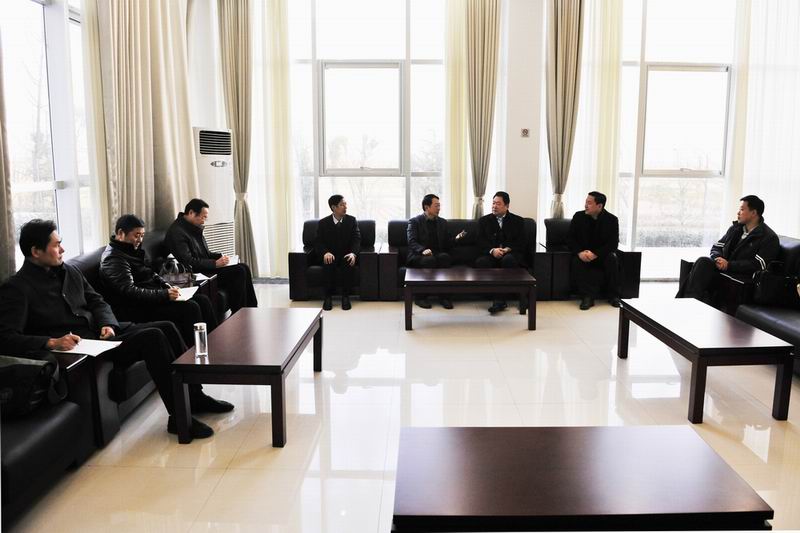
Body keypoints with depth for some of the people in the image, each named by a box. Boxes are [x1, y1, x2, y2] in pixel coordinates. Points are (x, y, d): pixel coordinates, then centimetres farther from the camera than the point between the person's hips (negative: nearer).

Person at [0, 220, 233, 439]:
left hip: (101, 332, 8)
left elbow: (97, 302, 17)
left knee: (166, 327, -8)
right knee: (152, 337, -25)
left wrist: (107, 323, -4)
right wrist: (51, 342, -30)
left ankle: (194, 397, 1)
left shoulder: (69, 271, 13)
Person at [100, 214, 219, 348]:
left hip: (152, 298, 10)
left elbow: (152, 274, 23)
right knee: (190, 308, -24)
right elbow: (130, 292, -25)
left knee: (203, 300, 0)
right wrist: (164, 294, -29)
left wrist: (168, 287, 3)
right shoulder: (113, 259, -15)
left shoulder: (134, 250, 16)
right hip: (139, 311, -10)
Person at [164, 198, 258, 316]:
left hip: (205, 269, 9)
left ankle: (252, 309, -1)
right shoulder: (177, 232, -17)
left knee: (243, 267, -4)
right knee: (239, 272, -19)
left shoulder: (195, 228, 13)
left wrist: (220, 256, 5)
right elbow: (189, 262, -22)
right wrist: (215, 263, -21)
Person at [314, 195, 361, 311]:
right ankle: (328, 296, -22)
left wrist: (353, 253, -26)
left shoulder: (351, 220, 3)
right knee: (328, 263, -33)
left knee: (349, 263, -33)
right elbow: (318, 242, -4)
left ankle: (345, 296, -22)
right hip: (330, 256, 0)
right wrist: (325, 253, -26)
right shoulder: (323, 223, 1)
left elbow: (357, 239, -5)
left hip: (346, 256, 0)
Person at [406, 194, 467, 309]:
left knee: (445, 257, -31)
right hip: (418, 256, -4)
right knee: (430, 260, -37)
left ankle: (444, 295, -28)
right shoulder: (414, 221, 4)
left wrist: (456, 238, -3)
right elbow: (412, 242, -10)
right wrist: (423, 250, -29)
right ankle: (421, 296, -24)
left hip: (437, 255, 4)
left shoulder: (442, 222, 20)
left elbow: (446, 244, 19)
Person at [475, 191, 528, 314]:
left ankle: (499, 299, -34)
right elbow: (481, 242, 4)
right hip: (491, 254, 1)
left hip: (511, 254, -1)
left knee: (508, 260, -37)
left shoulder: (518, 221, 13)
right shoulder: (483, 220, 15)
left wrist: (508, 249, -16)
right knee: (480, 262, -32)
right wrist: (492, 250, -16)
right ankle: (500, 299, -31)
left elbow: (521, 243, 4)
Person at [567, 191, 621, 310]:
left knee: (612, 259, -31)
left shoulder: (612, 220, -7)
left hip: (602, 254, -1)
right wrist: (580, 252, -23)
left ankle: (613, 296, -16)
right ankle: (587, 296, -30)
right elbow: (570, 239, -2)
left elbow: (613, 243, -13)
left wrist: (595, 254, -28)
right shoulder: (578, 216, -3)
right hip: (583, 253, 1)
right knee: (576, 262, -31)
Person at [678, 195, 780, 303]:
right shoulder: (735, 228, 20)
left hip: (741, 275, -6)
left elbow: (758, 266, -13)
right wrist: (717, 258, -5)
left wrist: (729, 265, -18)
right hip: (721, 267, 6)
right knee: (703, 261, -28)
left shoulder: (769, 238, -2)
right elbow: (716, 246, 20)